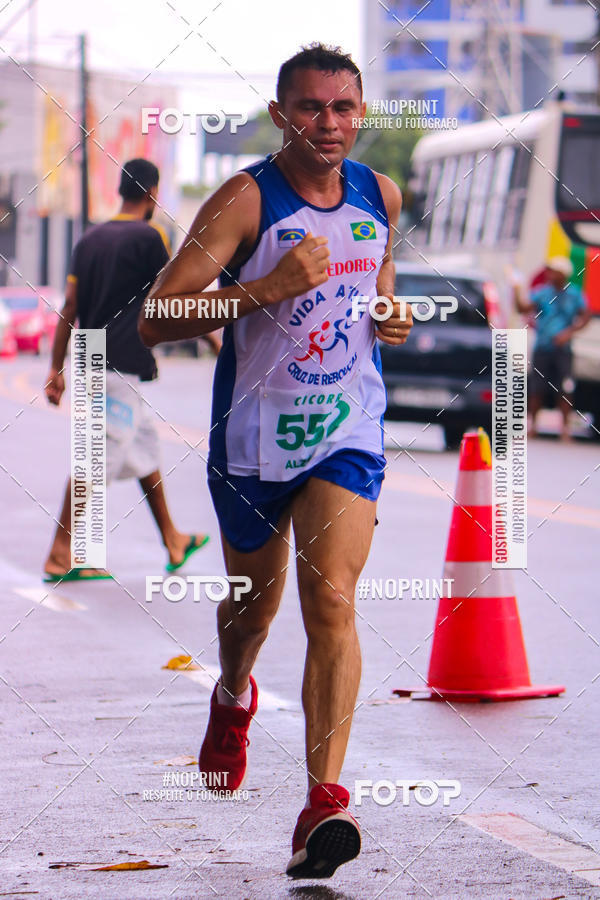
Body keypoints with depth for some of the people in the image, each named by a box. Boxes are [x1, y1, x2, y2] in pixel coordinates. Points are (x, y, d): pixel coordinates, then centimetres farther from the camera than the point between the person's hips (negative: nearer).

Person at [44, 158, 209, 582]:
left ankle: (172, 541, 28)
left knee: (146, 443, 19)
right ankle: (62, 554, -9)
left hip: (91, 361, 8)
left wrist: (57, 368, 11)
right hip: (122, 366, -8)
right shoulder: (149, 237, -9)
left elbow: (69, 307, 9)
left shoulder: (91, 238, 10)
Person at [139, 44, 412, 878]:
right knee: (253, 603, 18)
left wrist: (392, 313, 2)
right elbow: (155, 318, -22)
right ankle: (234, 697, 54)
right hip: (256, 434, -1)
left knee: (332, 600, -17)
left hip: (348, 432, 1)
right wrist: (270, 288, -32)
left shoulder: (380, 196, 1)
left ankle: (324, 801, -22)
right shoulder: (246, 200, -15)